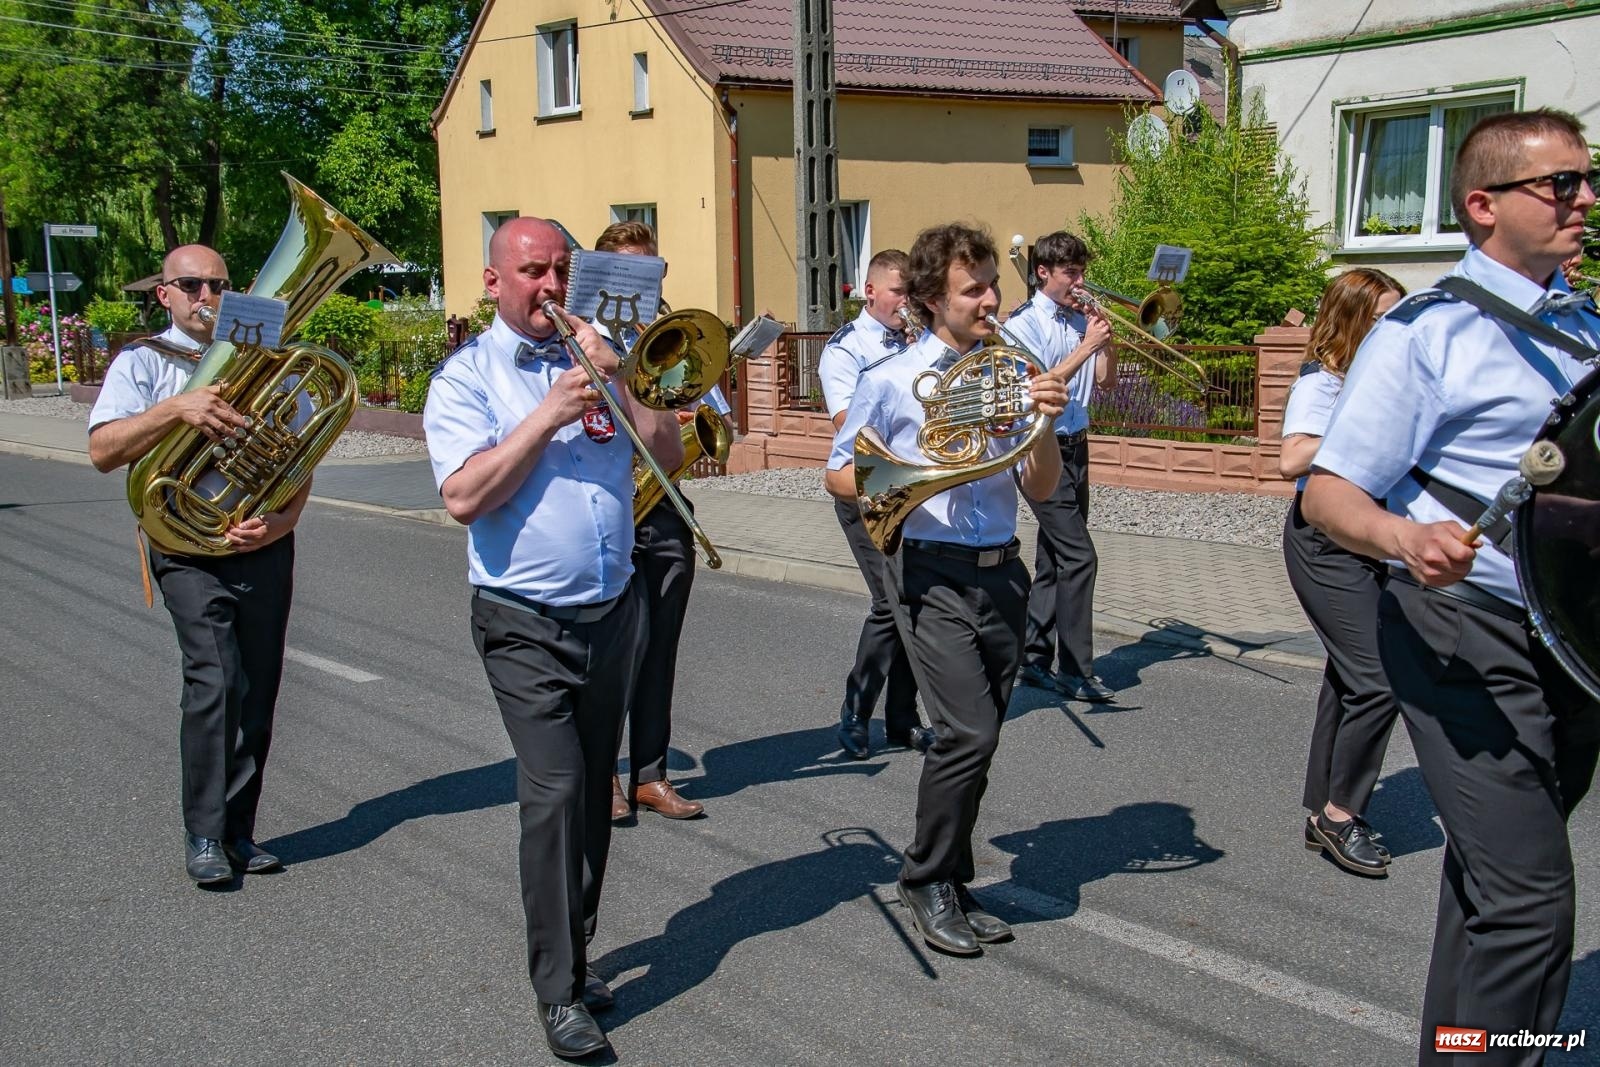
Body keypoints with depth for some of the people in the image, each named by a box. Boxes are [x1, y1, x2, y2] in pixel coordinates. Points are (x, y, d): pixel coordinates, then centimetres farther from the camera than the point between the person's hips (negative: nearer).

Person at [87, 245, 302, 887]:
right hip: (189, 549, -3)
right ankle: (203, 836, -8)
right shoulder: (143, 362, 6)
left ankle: (238, 833, 15)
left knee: (257, 694, 4)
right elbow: (103, 450, -8)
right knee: (214, 677, -18)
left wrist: (282, 520, -8)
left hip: (264, 547, 4)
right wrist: (176, 409, -22)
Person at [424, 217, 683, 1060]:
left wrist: (614, 383, -11)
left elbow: (670, 453, 3)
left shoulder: (596, 360, 11)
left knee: (591, 794, 13)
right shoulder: (466, 378, -3)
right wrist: (551, 414, -17)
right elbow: (464, 497, -17)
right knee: (554, 792, -12)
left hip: (612, 612, 5)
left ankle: (570, 951, 27)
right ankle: (558, 991, -4)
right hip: (526, 625, -5)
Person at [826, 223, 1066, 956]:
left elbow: (1041, 490, 8)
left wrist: (1044, 422, -11)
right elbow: (840, 475, 3)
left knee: (973, 739, 9)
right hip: (934, 573, -5)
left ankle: (949, 885, 24)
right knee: (970, 732, -14)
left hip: (1002, 572, 5)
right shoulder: (889, 381, -3)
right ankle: (927, 881, 5)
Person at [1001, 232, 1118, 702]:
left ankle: (1034, 659, 21)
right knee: (1079, 556, -12)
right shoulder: (1023, 324, -10)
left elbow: (1105, 380, 11)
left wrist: (1105, 338, -4)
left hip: (1075, 448, 7)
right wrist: (1086, 347, -19)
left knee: (1053, 560, 12)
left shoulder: (1080, 320, 9)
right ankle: (1076, 672, -7)